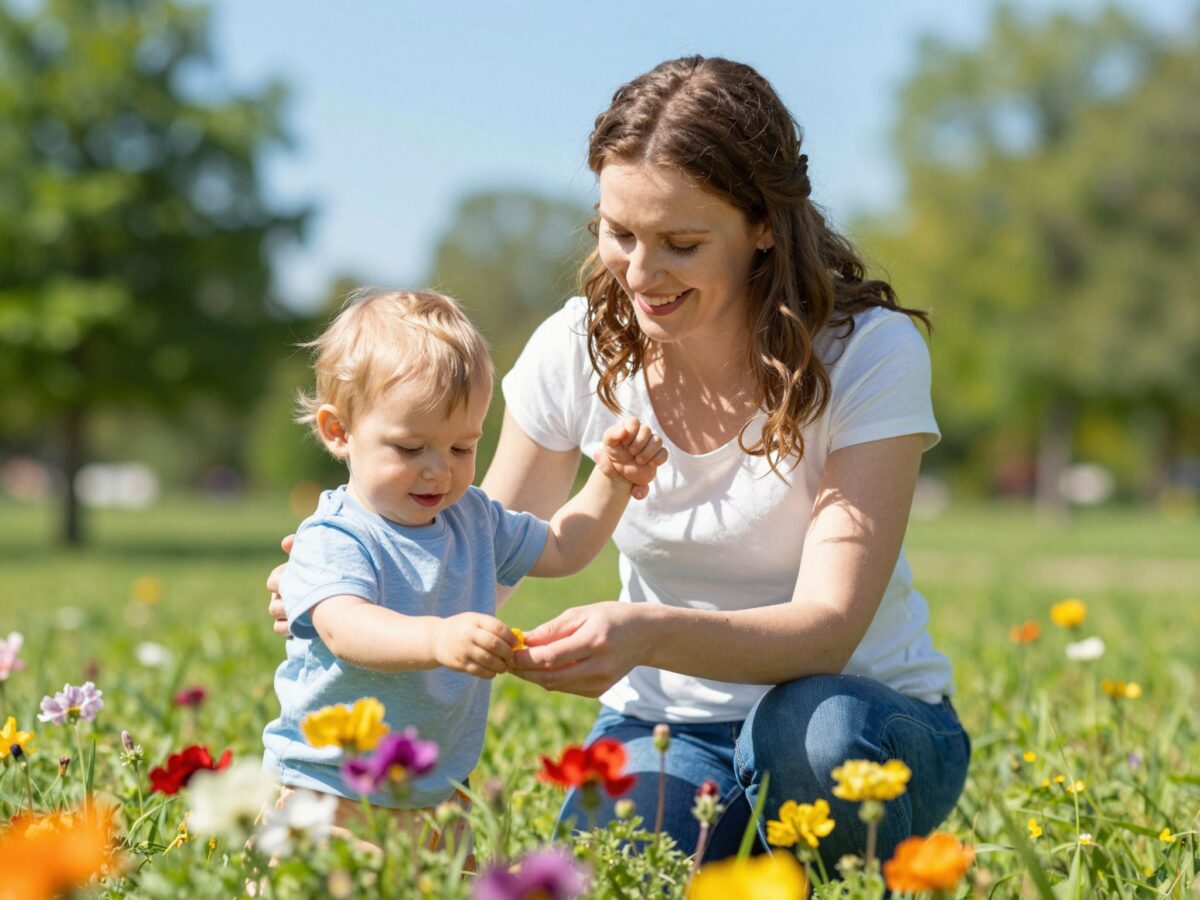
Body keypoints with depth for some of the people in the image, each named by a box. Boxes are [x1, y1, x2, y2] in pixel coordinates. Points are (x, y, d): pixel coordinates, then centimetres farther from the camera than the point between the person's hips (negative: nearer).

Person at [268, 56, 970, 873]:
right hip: (668, 721, 1)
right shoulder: (578, 351, -8)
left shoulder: (868, 354, -17)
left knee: (821, 733, -36)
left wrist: (650, 634, -44)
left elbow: (828, 627, -25)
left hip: (859, 707, -1)